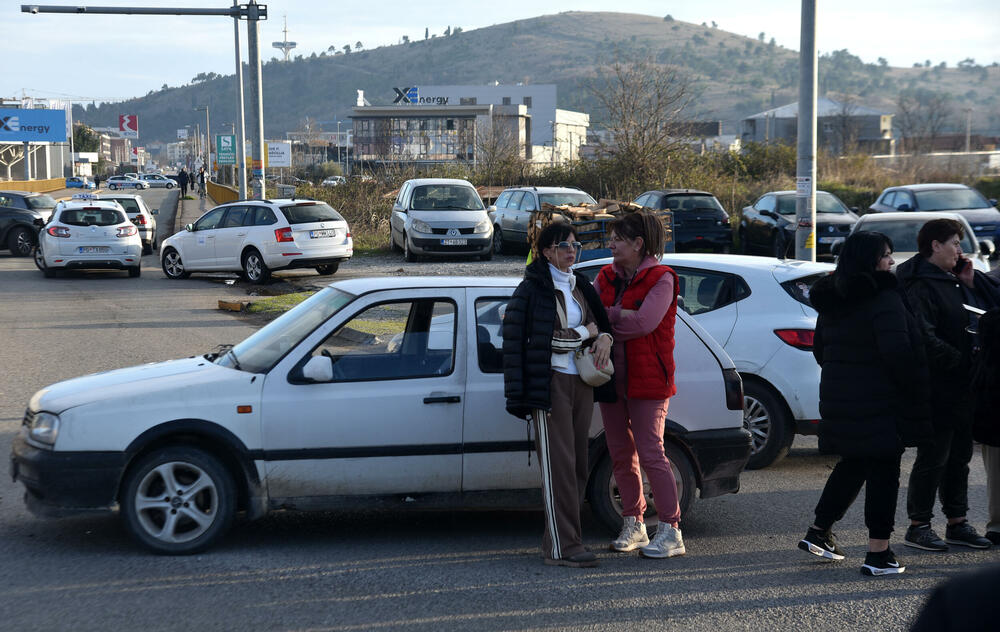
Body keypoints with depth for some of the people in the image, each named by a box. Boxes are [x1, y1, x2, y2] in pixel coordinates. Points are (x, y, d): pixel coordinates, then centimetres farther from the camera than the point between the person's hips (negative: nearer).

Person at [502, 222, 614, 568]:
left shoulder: (580, 287, 15)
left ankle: (559, 537, 13)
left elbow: (602, 322, 25)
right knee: (558, 465, -9)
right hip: (551, 382, -7)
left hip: (581, 382, 7)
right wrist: (586, 332, -6)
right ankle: (563, 546, -8)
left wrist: (604, 337, 2)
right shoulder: (532, 289, -6)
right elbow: (546, 340, -14)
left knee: (578, 465, 6)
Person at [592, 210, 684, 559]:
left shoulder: (660, 279, -9)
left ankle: (671, 531, -1)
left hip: (647, 380, -7)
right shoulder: (607, 277, 12)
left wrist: (606, 315, -10)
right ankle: (633, 524, 23)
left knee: (650, 454, -8)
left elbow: (644, 322, -21)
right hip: (611, 379, 7)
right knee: (621, 454, 11)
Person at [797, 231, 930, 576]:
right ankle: (879, 553, 1)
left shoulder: (832, 302, 10)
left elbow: (819, 348, 17)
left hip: (838, 399, 8)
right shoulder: (884, 300, -17)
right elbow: (898, 352, -23)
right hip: (880, 403, -8)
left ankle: (818, 532, 26)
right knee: (883, 472, -1)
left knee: (852, 466, 22)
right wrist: (914, 392, -11)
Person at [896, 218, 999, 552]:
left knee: (959, 456, 14)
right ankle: (918, 526, 6)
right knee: (933, 458, -3)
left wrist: (971, 281, 3)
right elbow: (925, 339, -23)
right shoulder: (922, 287, -14)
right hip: (937, 389, -9)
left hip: (962, 387, 9)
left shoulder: (954, 282, 15)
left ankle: (957, 522, 23)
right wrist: (961, 361, -19)